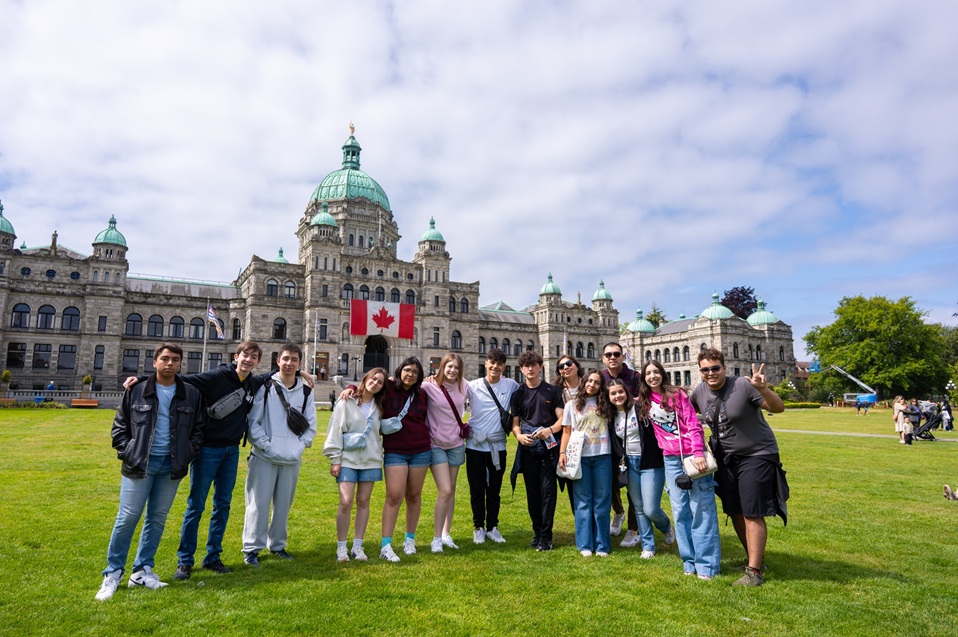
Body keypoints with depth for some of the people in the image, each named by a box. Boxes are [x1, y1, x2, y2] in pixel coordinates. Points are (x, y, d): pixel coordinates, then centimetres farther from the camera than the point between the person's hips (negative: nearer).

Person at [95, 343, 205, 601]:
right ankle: (113, 573, 16)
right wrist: (127, 452, -5)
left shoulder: (192, 395, 2)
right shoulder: (136, 390, -1)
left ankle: (142, 571, 22)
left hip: (171, 466, 2)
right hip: (139, 464, -2)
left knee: (157, 519, 10)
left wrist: (188, 454, -2)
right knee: (127, 518, 0)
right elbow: (120, 425, 5)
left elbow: (198, 428, 8)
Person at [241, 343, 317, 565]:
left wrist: (300, 445, -2)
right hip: (265, 457, -3)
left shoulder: (306, 392, 7)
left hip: (292, 459, 3)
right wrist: (265, 445, -12)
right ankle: (252, 548, 14)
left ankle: (278, 545, 27)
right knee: (259, 503, 0)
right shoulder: (265, 387, -3)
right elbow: (253, 421, -5)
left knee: (283, 504, 12)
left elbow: (311, 426, 11)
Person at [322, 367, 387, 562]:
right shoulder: (347, 402, -4)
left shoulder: (378, 407, 8)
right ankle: (341, 547, 9)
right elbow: (335, 430, -4)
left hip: (370, 460, 3)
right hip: (348, 459, -3)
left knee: (363, 502, 7)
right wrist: (335, 459, -6)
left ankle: (357, 546, 17)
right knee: (346, 502, -6)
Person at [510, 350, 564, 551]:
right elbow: (515, 422, 7)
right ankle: (537, 532, 22)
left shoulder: (552, 391, 2)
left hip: (549, 447, -3)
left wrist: (550, 430, -22)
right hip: (528, 448, 3)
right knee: (532, 492, 9)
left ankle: (546, 536, 5)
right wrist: (519, 436, -14)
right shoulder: (518, 393, 8)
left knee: (548, 491, -2)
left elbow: (561, 419, -3)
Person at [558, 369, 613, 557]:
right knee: (583, 502, 3)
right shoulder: (572, 405, 6)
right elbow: (567, 432, 4)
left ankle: (602, 545, 13)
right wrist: (562, 452, -5)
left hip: (602, 457, 1)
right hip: (580, 457, -1)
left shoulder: (605, 404, 9)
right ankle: (585, 545, 10)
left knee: (602, 502, 5)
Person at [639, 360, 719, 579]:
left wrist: (698, 453, -17)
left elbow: (693, 424, -9)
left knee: (702, 508, -2)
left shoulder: (676, 394, -4)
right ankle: (689, 561, 16)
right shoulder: (645, 401, 7)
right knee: (680, 510, 6)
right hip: (671, 460, 4)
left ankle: (707, 564, 4)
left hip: (692, 455, -4)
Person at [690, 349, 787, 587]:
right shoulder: (699, 392, -3)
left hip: (757, 456, -6)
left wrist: (763, 389, -39)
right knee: (735, 513, 14)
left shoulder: (743, 385, -20)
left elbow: (778, 408, -22)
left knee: (752, 514, -5)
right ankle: (756, 558, 33)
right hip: (725, 458, 6)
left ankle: (754, 572, 6)